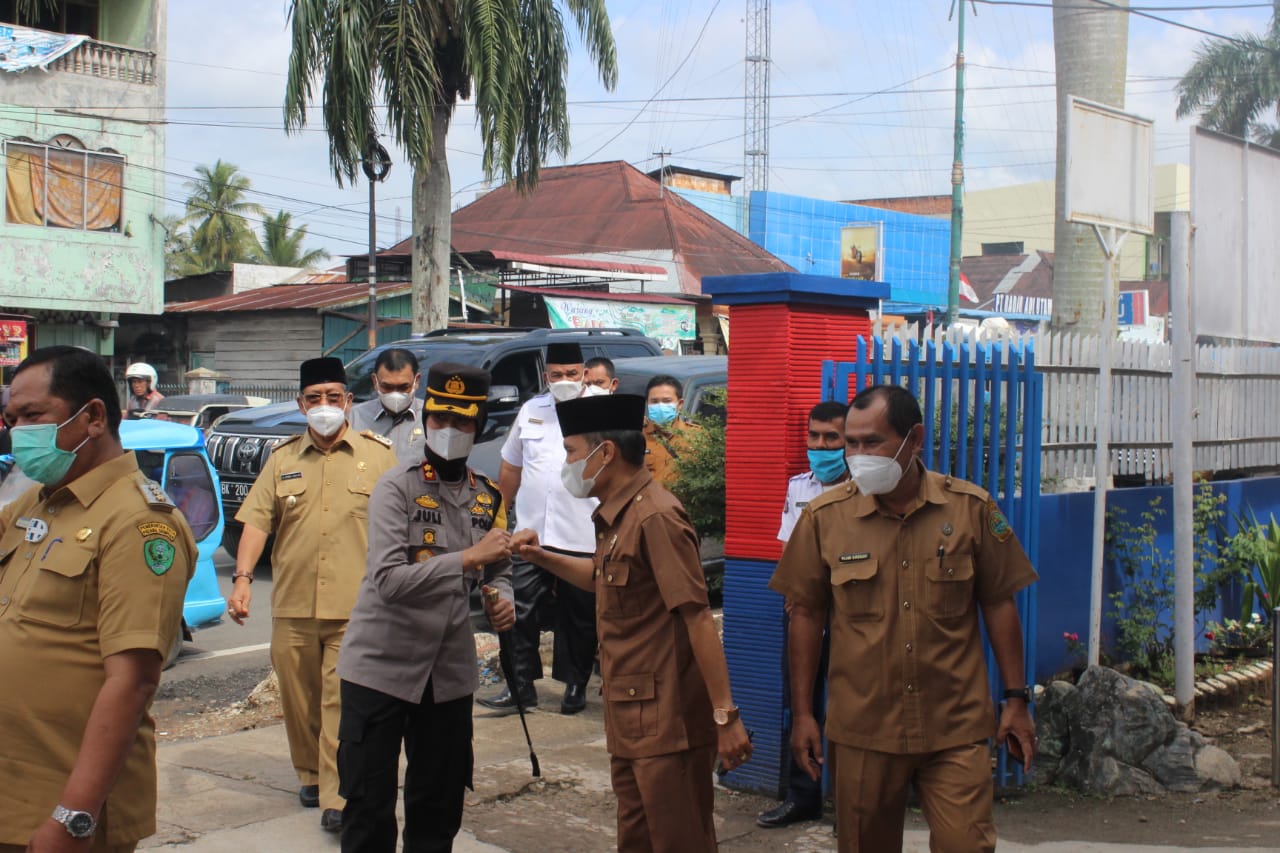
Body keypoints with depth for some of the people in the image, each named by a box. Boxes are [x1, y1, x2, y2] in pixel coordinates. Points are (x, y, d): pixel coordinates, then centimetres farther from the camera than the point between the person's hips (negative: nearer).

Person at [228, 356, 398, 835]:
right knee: (298, 700, 12)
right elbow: (257, 520, 4)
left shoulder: (378, 454, 4)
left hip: (355, 607, -3)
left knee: (342, 702, -7)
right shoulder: (282, 458, 10)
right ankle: (310, 774, 30)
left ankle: (336, 797, -5)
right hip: (292, 605, 3)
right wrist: (243, 578, -8)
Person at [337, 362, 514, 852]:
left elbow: (497, 571, 20)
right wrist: (469, 558, -27)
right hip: (381, 666, -5)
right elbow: (388, 580, -23)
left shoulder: (488, 498, 6)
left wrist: (502, 601, -3)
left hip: (450, 672, 5)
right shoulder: (397, 487, -11)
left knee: (439, 804, 14)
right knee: (369, 805, 2)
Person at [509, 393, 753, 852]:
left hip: (668, 722, -10)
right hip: (630, 720, 10)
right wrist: (542, 557, 15)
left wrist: (726, 716, -24)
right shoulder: (616, 517, 10)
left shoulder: (655, 517, -19)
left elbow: (698, 618, -22)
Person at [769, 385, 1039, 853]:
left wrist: (1016, 698, 4)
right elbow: (806, 613, 4)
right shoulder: (825, 516, -3)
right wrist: (801, 713, 3)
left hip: (955, 728, 0)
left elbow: (998, 603, 5)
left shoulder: (972, 507, -2)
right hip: (862, 730, 1)